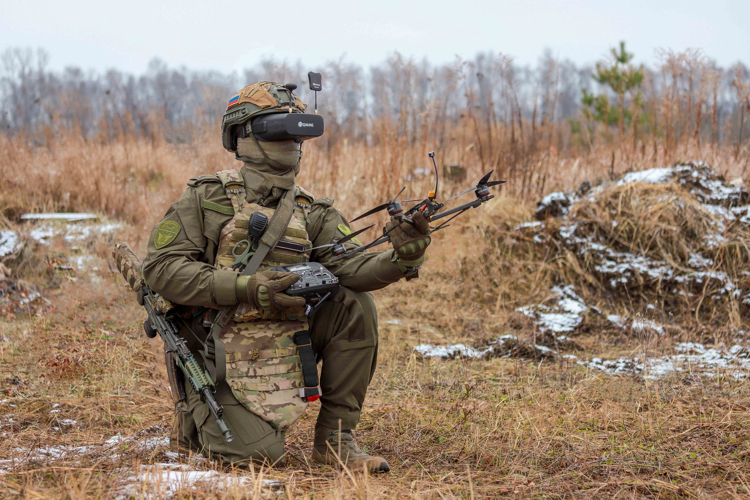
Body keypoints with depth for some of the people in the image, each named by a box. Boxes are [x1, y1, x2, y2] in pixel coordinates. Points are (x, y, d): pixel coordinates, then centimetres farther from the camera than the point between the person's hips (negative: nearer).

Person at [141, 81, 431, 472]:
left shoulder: (312, 213, 8)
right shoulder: (207, 198, -3)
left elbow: (351, 265, -8)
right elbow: (161, 268, -12)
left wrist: (402, 259, -31)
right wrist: (244, 289, -24)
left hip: (285, 346, 5)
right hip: (224, 355, -5)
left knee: (356, 306, -15)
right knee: (259, 453, -21)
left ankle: (334, 437, -5)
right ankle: (196, 417, 15)